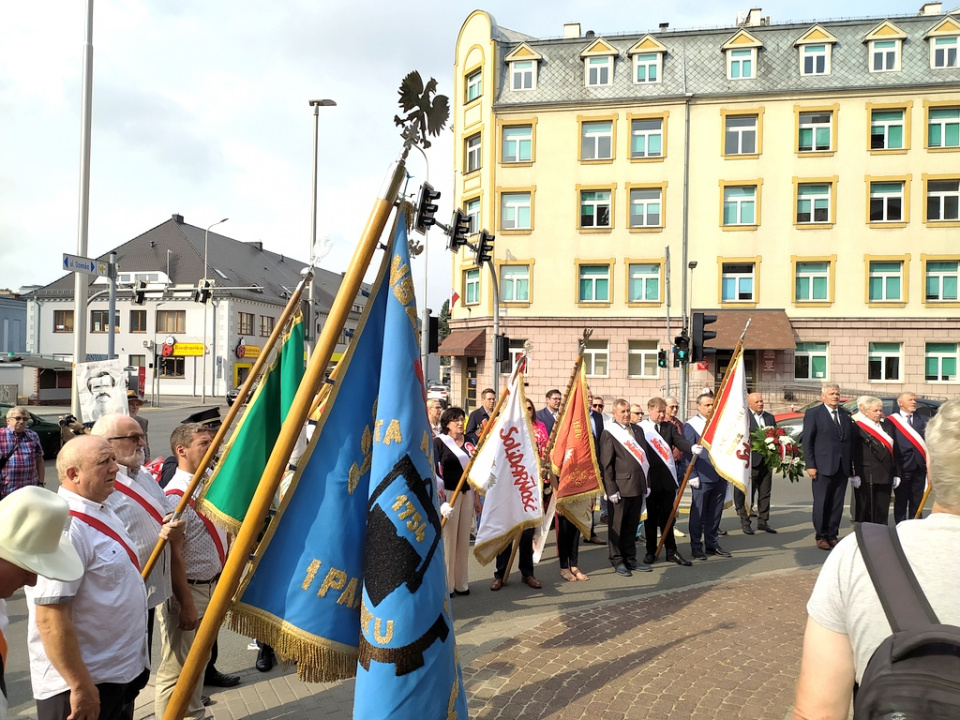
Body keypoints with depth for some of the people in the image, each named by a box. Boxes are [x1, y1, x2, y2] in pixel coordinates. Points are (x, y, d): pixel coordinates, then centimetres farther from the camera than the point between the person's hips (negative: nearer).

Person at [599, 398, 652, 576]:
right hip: (620, 487, -6)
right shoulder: (609, 433, -6)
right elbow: (606, 464, -9)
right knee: (617, 526, 5)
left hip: (638, 486, 6)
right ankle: (617, 561, 14)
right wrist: (611, 489, -13)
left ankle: (630, 559, 23)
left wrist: (646, 483, 12)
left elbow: (645, 456, 17)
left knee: (632, 526, 14)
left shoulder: (637, 430, 14)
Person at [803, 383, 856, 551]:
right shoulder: (813, 413, -1)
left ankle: (832, 535, 17)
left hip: (842, 467, 4)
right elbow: (807, 441, -4)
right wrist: (810, 465, -10)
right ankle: (821, 536, 11)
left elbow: (850, 441, 12)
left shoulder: (845, 415, 13)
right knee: (821, 503, 1)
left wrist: (851, 465, 6)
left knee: (837, 504, 7)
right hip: (823, 467, -4)